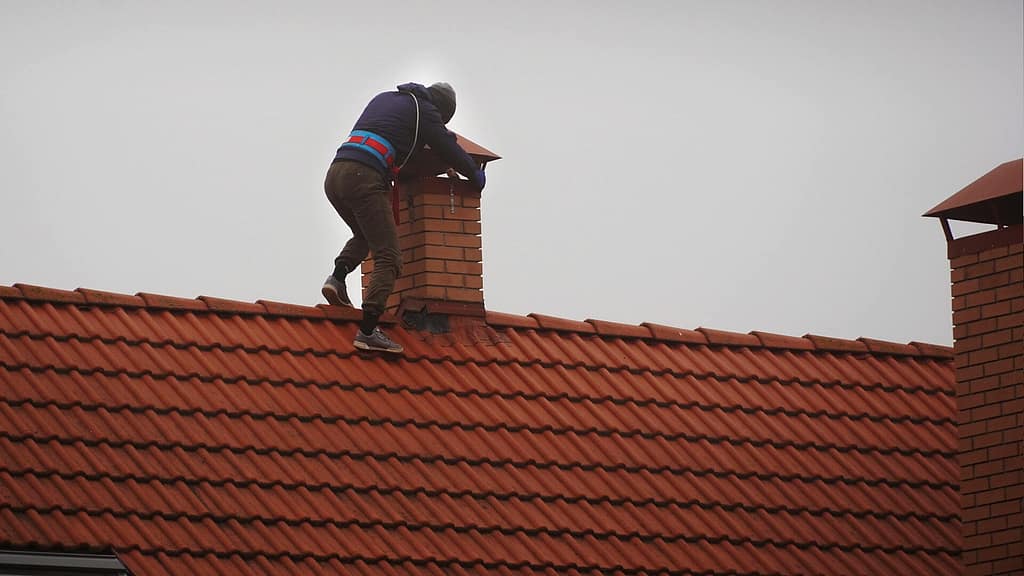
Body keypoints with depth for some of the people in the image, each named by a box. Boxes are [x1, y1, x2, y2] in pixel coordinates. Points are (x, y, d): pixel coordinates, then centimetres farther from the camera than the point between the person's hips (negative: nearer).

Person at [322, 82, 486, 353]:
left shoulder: (383, 98, 30)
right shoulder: (425, 111, 10)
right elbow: (449, 148, 14)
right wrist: (475, 175, 33)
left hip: (334, 175, 7)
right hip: (364, 177, -7)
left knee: (364, 236, 33)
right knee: (388, 257, -7)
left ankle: (337, 276, 6)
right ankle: (368, 331, -20)